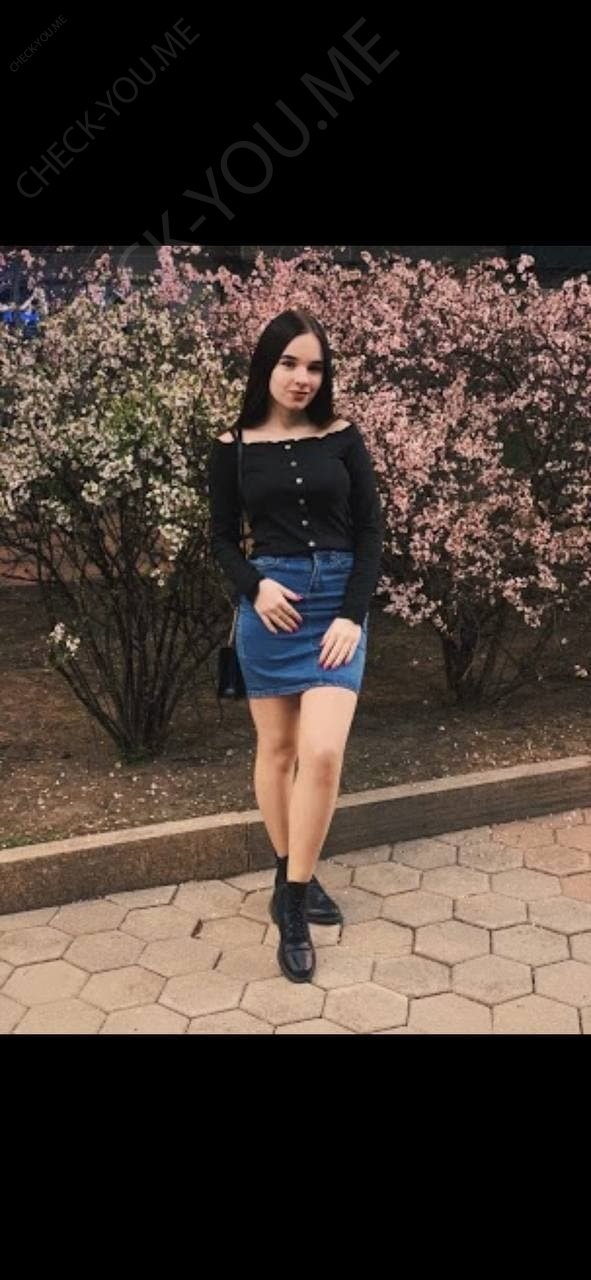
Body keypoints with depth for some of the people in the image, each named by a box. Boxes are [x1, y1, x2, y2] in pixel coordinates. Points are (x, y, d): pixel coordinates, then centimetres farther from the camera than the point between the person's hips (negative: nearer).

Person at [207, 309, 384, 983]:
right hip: (269, 603, 0)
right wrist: (256, 587, -13)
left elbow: (370, 530, 1)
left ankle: (293, 898, 3)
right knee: (277, 748, 8)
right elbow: (222, 538, 6)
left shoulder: (342, 437, 1)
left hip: (339, 601, 0)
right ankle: (293, 879, 26)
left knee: (322, 752, -11)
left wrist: (352, 613, -9)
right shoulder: (232, 447, 2)